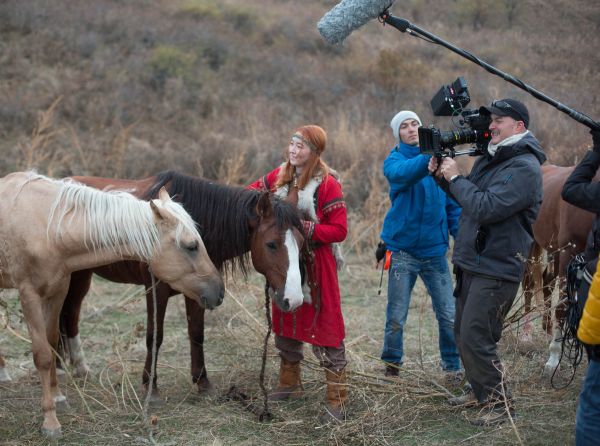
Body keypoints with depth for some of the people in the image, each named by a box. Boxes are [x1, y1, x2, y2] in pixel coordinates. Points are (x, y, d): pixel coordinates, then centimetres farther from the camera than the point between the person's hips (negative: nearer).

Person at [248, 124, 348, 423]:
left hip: (316, 264, -7)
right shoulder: (280, 176, 5)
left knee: (324, 328, -5)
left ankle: (337, 401, 3)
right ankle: (290, 383, 38)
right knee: (286, 322, 19)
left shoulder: (327, 184, -14)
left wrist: (304, 228, -25)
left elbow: (339, 230, -16)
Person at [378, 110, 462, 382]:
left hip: (434, 250, 2)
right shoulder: (394, 161, -2)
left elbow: (453, 205, 9)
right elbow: (403, 174, -28)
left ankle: (452, 368, 16)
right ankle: (391, 367, 23)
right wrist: (429, 157, -46)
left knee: (449, 316, 0)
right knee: (396, 318, 5)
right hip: (403, 250, -2)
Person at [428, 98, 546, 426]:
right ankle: (480, 391, 33)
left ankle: (500, 404, 6)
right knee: (463, 334, 17)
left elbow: (485, 208, -26)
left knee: (475, 339, -9)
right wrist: (443, 176, 4)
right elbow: (469, 198, 21)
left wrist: (455, 177, -16)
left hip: (496, 270, -9)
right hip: (471, 263, 9)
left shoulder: (524, 168, -17)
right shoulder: (489, 159, 13)